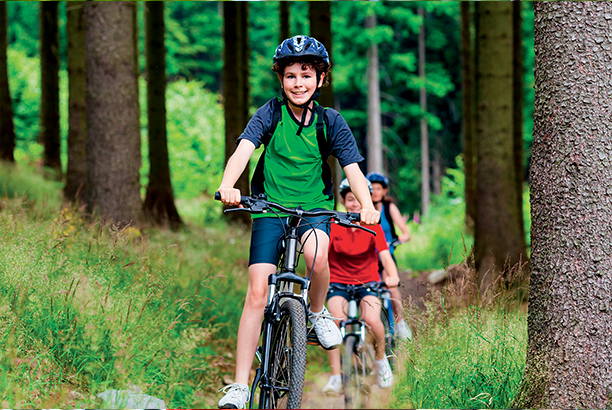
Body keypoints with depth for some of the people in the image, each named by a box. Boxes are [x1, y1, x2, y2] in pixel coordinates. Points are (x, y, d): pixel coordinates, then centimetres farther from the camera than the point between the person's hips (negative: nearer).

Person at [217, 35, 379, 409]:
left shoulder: (330, 121, -1)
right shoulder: (271, 114, -5)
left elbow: (352, 167, -9)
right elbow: (244, 150, -20)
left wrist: (367, 205, -29)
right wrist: (228, 185, -40)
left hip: (314, 208, 0)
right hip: (271, 209, 0)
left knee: (317, 255, -34)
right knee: (258, 292, -10)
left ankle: (318, 313, 0)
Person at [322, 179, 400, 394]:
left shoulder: (373, 227, -3)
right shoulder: (333, 226, -5)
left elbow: (385, 255, -14)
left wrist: (392, 276, -35)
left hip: (367, 281, 0)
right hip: (338, 282, 0)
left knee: (372, 320, -28)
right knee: (335, 319, -28)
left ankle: (380, 358, 5)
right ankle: (336, 377, -20)